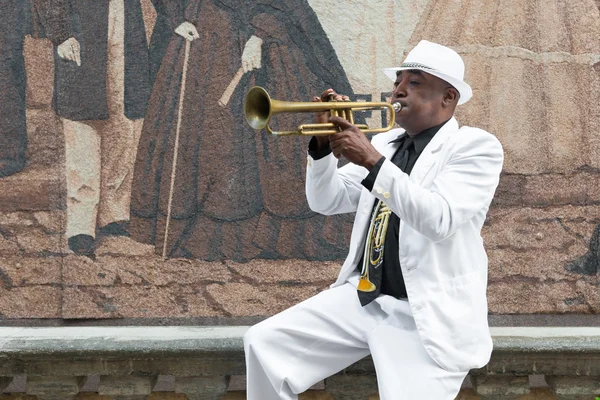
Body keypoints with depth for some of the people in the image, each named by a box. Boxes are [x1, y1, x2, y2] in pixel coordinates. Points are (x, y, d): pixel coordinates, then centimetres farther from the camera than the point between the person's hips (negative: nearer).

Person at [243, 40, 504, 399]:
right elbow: (327, 201, 13)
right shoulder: (385, 143, 15)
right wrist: (325, 144, -5)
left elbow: (440, 220, -22)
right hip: (364, 298, 6)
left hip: (428, 318, -6)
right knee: (264, 343, -4)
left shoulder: (477, 147, -6)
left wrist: (372, 160, -25)